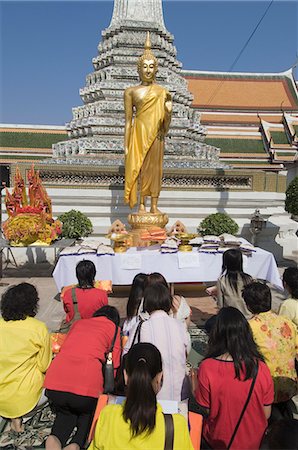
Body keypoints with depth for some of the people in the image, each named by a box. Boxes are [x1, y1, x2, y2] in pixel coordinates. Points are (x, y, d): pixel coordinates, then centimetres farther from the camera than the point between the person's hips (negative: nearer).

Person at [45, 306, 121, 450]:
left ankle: (55, 438, 2)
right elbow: (114, 364, 8)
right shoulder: (114, 328, 13)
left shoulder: (78, 323, 23)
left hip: (53, 383, 4)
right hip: (87, 384, -3)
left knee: (65, 412, 31)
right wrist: (106, 387, 24)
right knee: (87, 413, 27)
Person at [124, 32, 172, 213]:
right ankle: (142, 205, 5)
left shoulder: (162, 92, 9)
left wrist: (168, 112, -14)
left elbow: (166, 124, 9)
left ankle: (154, 206, 6)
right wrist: (126, 146, 0)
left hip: (155, 135, 1)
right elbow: (128, 121, 5)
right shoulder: (131, 91, 7)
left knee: (155, 168, 0)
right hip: (139, 133, -1)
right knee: (139, 167, -2)